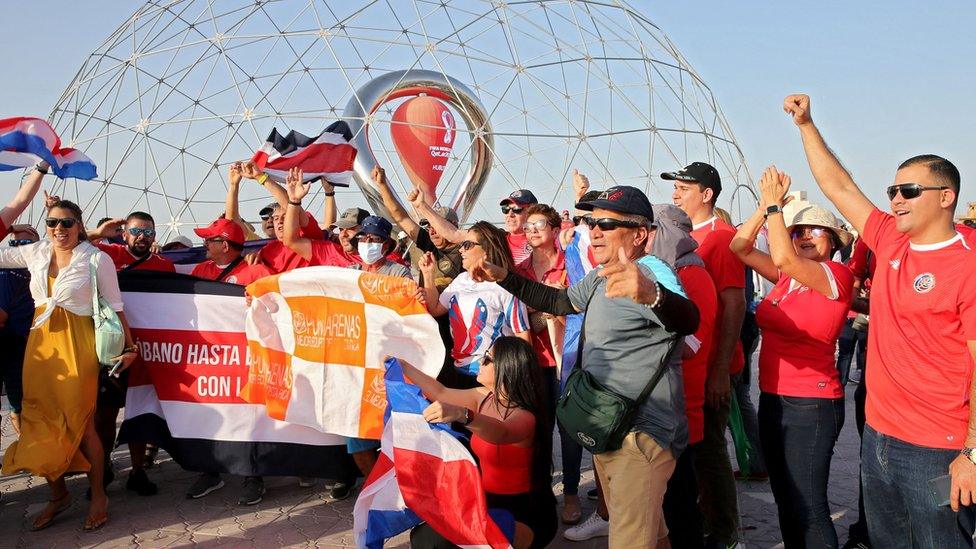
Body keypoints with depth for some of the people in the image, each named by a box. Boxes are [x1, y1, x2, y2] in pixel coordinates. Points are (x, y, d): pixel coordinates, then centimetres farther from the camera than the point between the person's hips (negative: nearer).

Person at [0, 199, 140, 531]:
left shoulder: (97, 259, -5)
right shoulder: (36, 254, 7)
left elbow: (115, 307, -3)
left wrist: (129, 346, -5)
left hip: (77, 345, -5)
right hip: (41, 344, 5)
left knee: (80, 422, -2)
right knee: (40, 420, 8)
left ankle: (98, 495, 14)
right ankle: (58, 494, 25)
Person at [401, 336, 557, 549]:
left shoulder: (524, 417, -23)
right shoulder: (485, 397, 0)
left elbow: (500, 433, -46)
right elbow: (441, 394, 11)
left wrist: (461, 415, -64)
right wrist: (402, 365, 10)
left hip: (525, 514, -7)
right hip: (489, 501, 7)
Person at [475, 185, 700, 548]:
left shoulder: (649, 280, -19)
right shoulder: (599, 279, 11)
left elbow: (688, 320, -39)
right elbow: (558, 301, 27)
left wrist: (650, 295, -62)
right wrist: (503, 277, 16)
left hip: (642, 436, -9)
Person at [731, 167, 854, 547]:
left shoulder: (837, 275, -11)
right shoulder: (788, 276, 9)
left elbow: (783, 257, -28)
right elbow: (740, 247, 5)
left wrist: (774, 203, -18)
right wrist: (766, 205, -2)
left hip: (810, 405, -8)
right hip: (773, 398, 8)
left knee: (807, 507, -3)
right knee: (785, 500, 18)